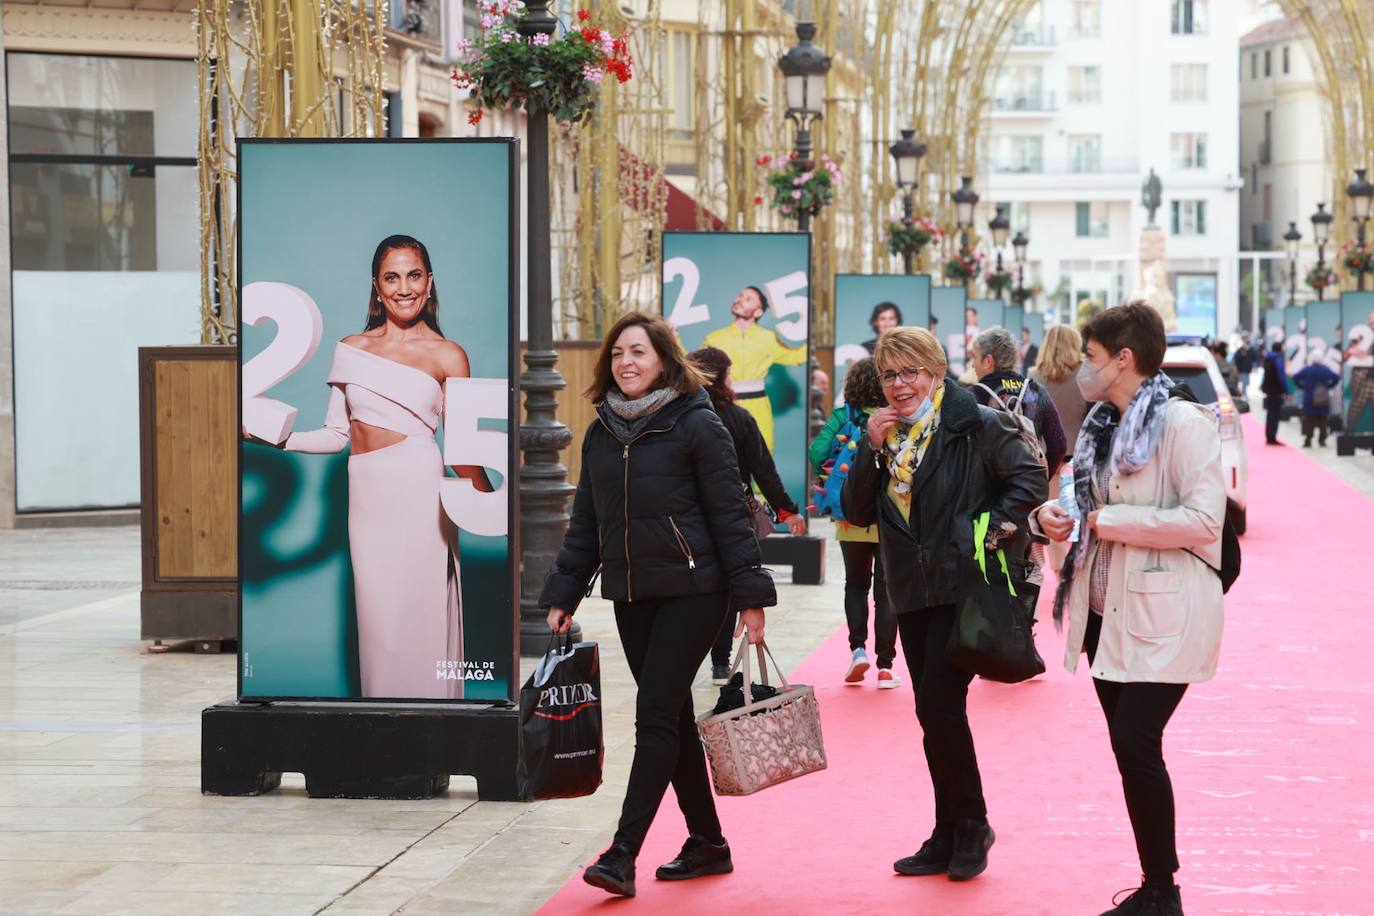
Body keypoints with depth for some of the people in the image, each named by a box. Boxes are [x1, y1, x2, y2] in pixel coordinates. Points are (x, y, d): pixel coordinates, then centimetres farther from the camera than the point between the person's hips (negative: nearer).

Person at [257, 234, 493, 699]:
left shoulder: (448, 355, 3)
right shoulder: (350, 348, 12)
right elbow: (336, 434, 13)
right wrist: (279, 438, -1)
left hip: (418, 491, -3)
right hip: (366, 494, 3)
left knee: (419, 615, -4)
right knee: (378, 619, 3)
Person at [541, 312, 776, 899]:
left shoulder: (696, 425, -7)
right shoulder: (601, 433, 11)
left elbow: (730, 515, -7)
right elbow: (584, 523, 16)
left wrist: (750, 597, -10)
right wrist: (563, 597, 12)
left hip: (691, 591, -6)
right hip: (631, 596, 6)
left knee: (656, 716, -11)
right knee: (673, 719, 11)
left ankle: (623, 855, -13)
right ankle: (707, 843, 21)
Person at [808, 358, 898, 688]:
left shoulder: (843, 416, -3)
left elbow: (817, 453, -11)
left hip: (851, 518, 1)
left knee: (855, 584, 18)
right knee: (886, 588, 6)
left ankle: (858, 648, 3)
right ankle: (885, 666, 5)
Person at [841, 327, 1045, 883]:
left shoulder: (976, 425, -8)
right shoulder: (883, 434, 10)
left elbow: (1030, 477, -7)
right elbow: (856, 512, 5)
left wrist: (998, 525, -16)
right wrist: (872, 448, -6)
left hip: (964, 584, -7)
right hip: (912, 592, 7)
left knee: (939, 706, -12)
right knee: (934, 712, 10)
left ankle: (971, 826, 5)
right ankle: (950, 836, 18)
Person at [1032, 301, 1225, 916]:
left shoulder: (1183, 422, -14)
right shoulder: (1103, 425, 13)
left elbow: (1205, 520, -21)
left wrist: (1111, 520, -18)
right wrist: (1053, 515, 1)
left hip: (1161, 612, -8)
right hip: (1108, 609, 8)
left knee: (1136, 744, -12)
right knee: (1129, 747, 10)